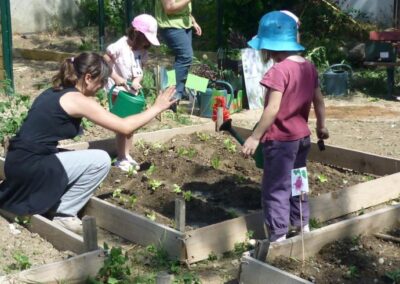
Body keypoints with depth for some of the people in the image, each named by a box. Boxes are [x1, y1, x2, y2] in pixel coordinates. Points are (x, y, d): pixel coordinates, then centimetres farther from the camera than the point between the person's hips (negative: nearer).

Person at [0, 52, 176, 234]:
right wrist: (157, 107, 0)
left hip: (20, 163, 9)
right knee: (101, 160, -7)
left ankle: (49, 203, 16)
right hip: (30, 167, -9)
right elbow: (125, 127, -12)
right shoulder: (77, 100, -12)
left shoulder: (55, 92, 14)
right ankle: (62, 214, 2)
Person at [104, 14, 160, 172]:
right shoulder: (119, 46, -21)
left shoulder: (142, 51, -1)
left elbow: (141, 70, 2)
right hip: (118, 91, -7)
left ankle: (127, 155, 27)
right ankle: (120, 158, 10)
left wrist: (137, 80, -18)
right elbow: (104, 64, -18)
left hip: (133, 91, 7)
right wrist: (116, 78, -26)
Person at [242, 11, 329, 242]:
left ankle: (279, 237, 5)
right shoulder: (309, 67, 3)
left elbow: (272, 109, -25)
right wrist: (321, 126, 24)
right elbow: (319, 100, 11)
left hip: (280, 139, -8)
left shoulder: (279, 71, -21)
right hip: (302, 136, 8)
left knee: (276, 188, 1)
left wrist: (255, 137, -20)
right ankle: (303, 225, 35)